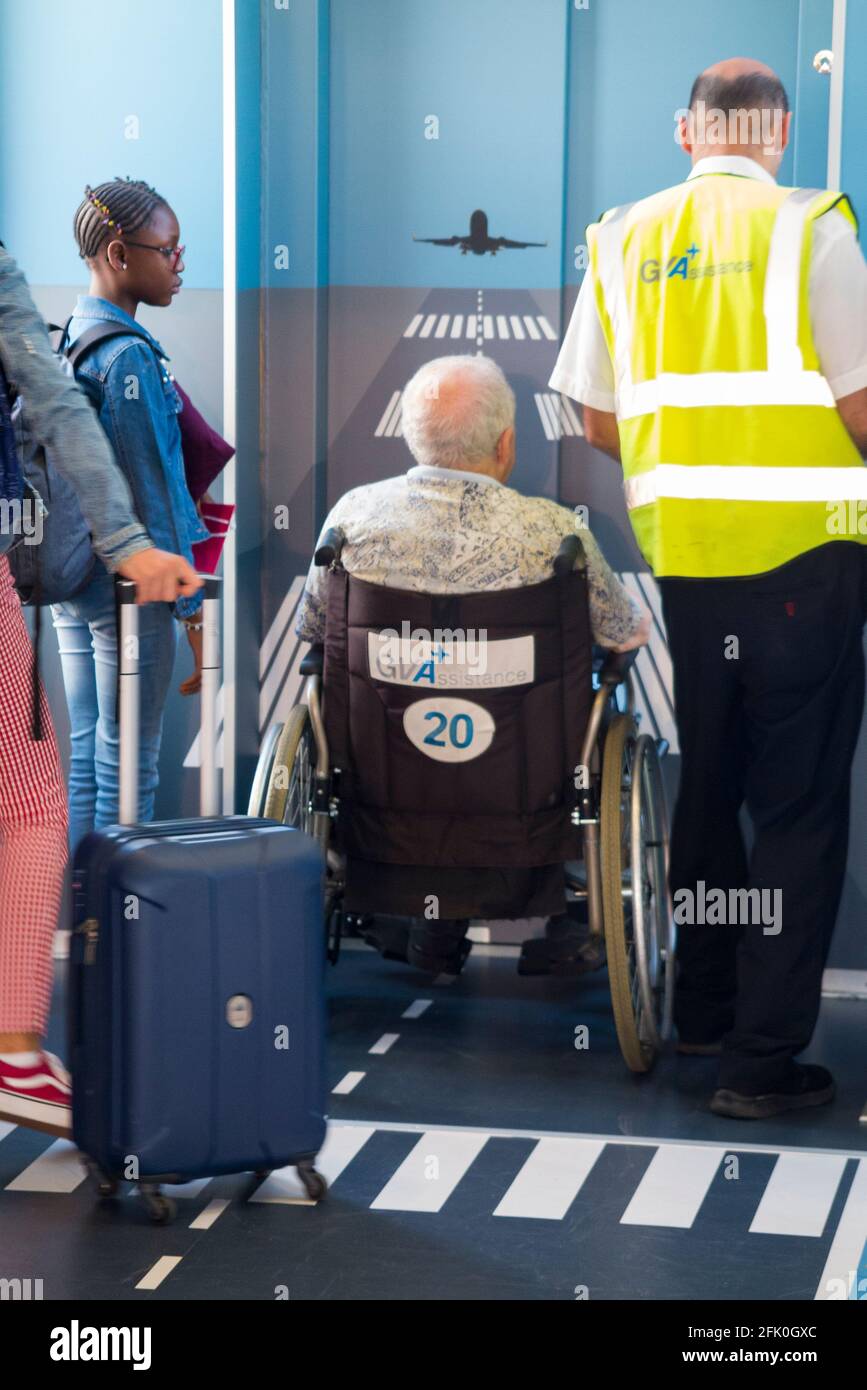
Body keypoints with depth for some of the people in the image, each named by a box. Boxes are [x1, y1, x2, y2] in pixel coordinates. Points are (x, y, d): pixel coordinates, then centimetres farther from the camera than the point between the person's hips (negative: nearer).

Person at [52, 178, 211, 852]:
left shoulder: (66, 340, 10)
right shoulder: (130, 355, -17)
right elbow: (152, 489, -18)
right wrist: (192, 606, -14)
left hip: (72, 578, 9)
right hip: (130, 582, -9)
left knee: (85, 752, 15)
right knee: (128, 765, -1)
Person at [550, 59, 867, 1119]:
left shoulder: (623, 239, 7)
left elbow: (600, 419, 10)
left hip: (678, 548, 5)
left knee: (707, 779, 19)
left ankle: (704, 1009, 30)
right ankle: (763, 1058, 0)